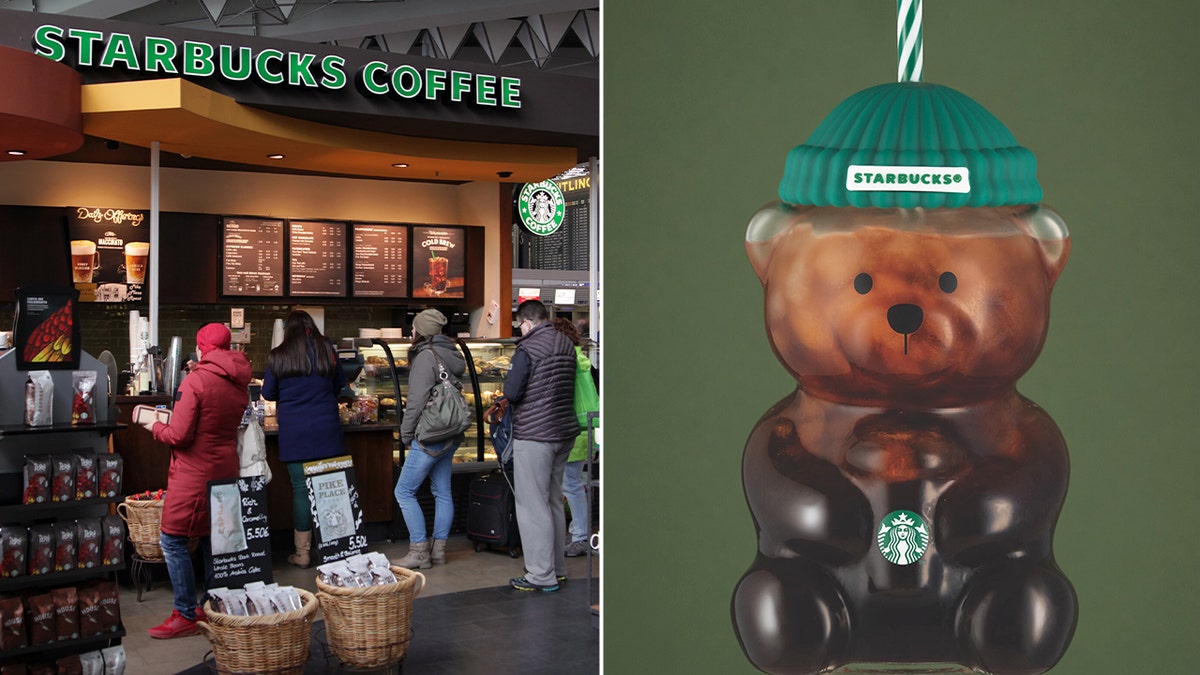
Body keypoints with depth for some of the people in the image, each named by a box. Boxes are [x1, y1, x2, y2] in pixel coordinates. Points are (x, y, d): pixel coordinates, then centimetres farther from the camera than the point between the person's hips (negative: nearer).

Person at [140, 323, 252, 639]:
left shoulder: (195, 381, -16)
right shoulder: (239, 384, 7)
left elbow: (179, 435, -17)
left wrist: (154, 425, 2)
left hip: (194, 474, -8)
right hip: (225, 469, 8)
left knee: (173, 540, 0)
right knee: (212, 538, 16)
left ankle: (186, 616, 0)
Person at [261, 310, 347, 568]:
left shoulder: (277, 357, 0)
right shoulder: (325, 349, 3)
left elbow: (268, 394, 9)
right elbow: (340, 383, 14)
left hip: (294, 433, -1)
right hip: (327, 429, 1)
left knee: (301, 490, 3)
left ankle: (303, 553, 7)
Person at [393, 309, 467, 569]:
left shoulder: (426, 355, -14)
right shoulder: (451, 355, 12)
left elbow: (417, 400, -18)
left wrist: (406, 434, -8)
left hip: (429, 437, -9)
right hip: (450, 437, 9)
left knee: (404, 491, -2)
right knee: (442, 492, 12)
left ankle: (419, 552, -2)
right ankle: (439, 549, 17)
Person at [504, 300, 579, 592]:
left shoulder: (528, 349, -15)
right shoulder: (567, 345, 8)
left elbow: (511, 393, -16)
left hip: (534, 436, -8)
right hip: (564, 432, 8)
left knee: (532, 505, -1)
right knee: (553, 501, 17)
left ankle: (541, 575, 2)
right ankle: (557, 567, 25)